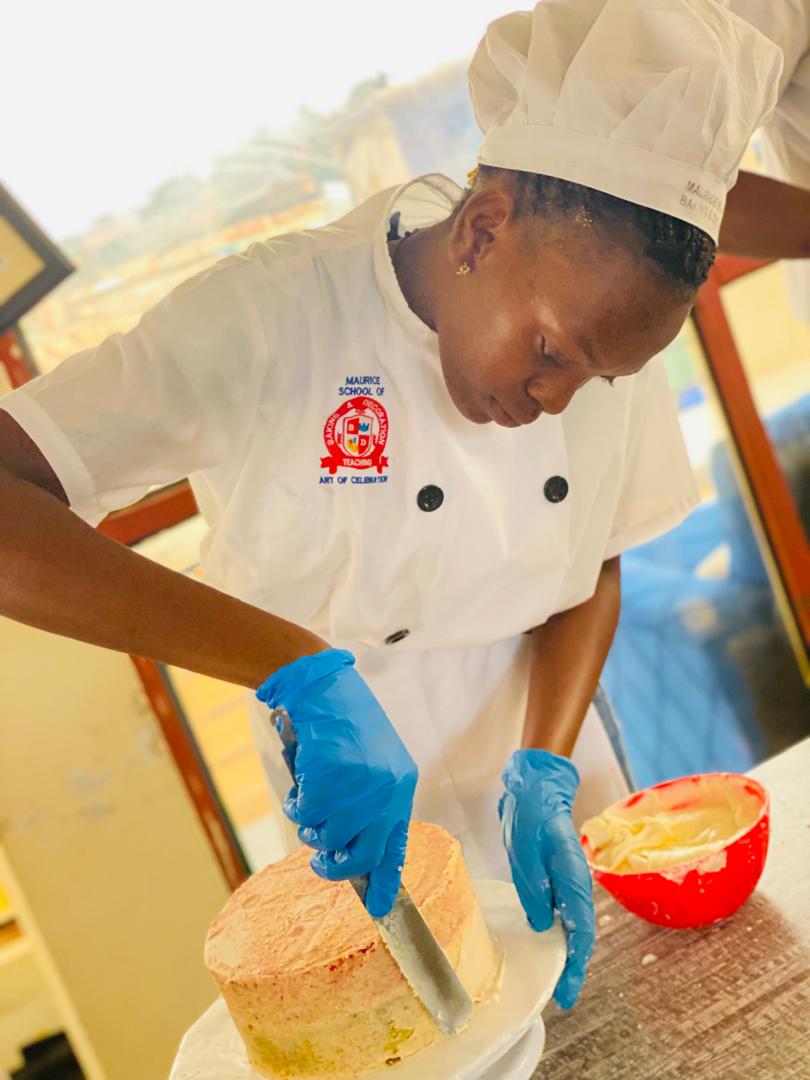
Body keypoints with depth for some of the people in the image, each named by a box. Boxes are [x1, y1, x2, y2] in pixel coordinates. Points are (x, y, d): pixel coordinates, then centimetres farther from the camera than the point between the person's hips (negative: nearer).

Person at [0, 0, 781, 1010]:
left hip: (549, 779, 4)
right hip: (369, 815, -3)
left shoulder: (605, 311, -12)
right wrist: (298, 669, -46)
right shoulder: (273, 319, -28)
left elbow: (595, 572, -3)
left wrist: (544, 775, -18)